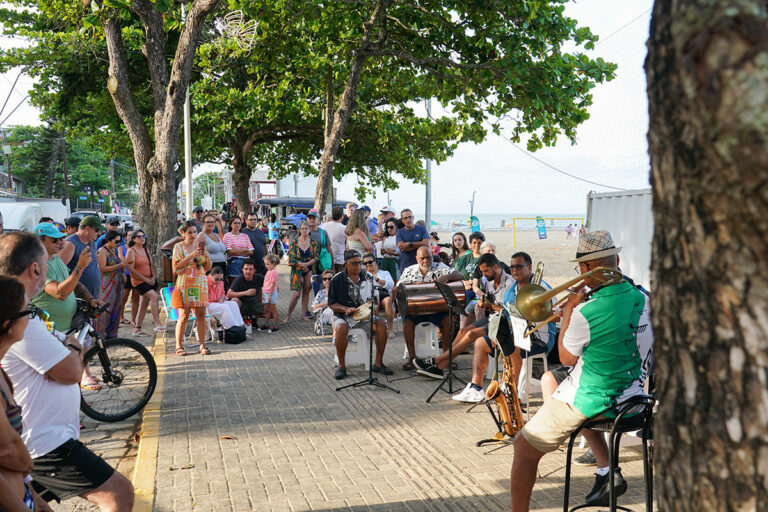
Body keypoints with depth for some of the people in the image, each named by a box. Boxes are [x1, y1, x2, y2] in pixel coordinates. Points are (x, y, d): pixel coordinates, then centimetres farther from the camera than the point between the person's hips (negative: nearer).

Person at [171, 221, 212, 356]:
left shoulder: (200, 246, 13)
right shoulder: (179, 247, 1)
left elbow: (208, 267, 14)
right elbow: (177, 266, -11)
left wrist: (207, 257, -6)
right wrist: (191, 256, -19)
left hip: (200, 284, 4)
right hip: (185, 285, -4)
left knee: (201, 314, 1)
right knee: (184, 316, -5)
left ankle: (202, 345, 7)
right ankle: (179, 346, 4)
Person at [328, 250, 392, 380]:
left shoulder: (367, 277, 5)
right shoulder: (337, 280, -3)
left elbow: (379, 295, 11)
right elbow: (332, 304, -2)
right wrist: (347, 309, -19)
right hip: (344, 315, -2)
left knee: (381, 325, -24)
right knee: (340, 329, -35)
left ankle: (378, 363, -10)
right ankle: (341, 366, -17)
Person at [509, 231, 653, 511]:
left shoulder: (586, 312, -25)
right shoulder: (642, 298, -5)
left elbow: (567, 358, -7)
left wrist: (567, 313, 1)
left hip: (591, 400, -7)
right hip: (632, 402, 8)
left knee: (524, 449, 6)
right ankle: (608, 472, 25)